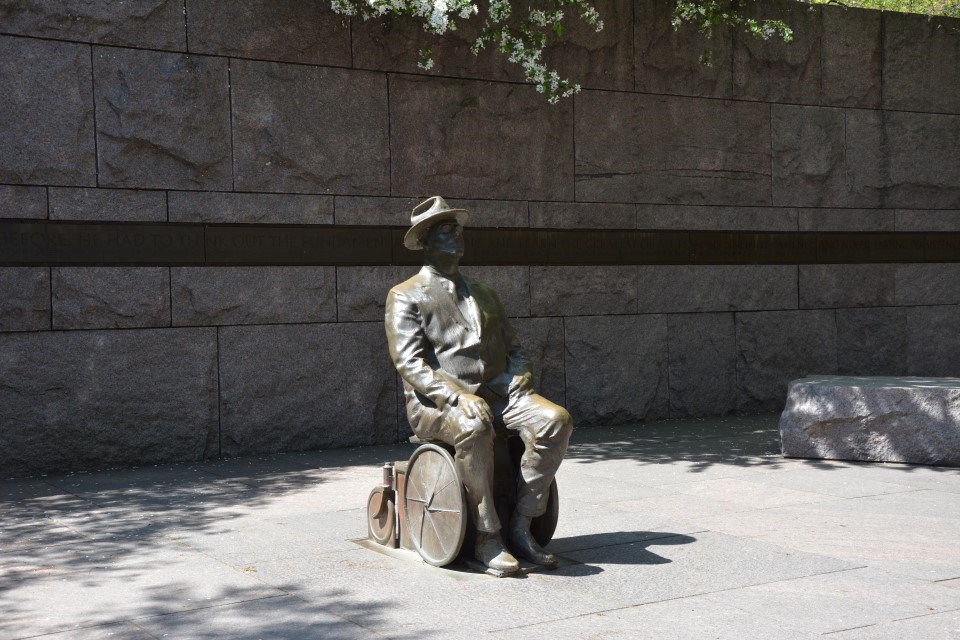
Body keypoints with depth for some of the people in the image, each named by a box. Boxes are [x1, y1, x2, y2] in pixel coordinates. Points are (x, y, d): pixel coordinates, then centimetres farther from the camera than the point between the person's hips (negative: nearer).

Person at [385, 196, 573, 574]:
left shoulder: (483, 295, 25)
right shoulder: (406, 296, 6)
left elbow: (512, 348, 23)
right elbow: (409, 363, -8)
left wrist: (518, 378, -2)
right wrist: (458, 396, -23)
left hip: (495, 395, 5)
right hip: (435, 403, -5)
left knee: (555, 419, -24)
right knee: (474, 427, -40)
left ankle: (520, 527, -18)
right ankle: (487, 538, -26)